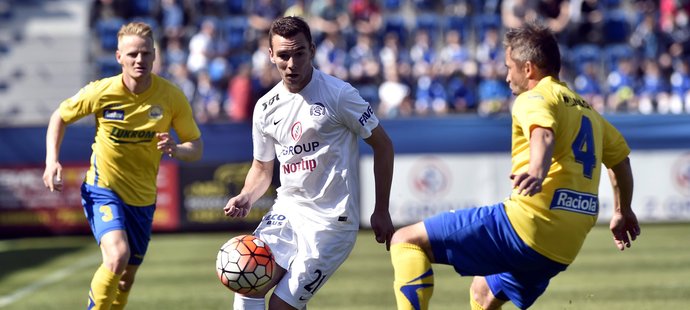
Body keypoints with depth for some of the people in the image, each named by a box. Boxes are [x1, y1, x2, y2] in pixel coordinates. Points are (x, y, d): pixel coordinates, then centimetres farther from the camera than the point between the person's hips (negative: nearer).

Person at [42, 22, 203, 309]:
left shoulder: (172, 97, -11)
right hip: (102, 189, -3)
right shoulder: (101, 92, -14)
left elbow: (196, 147, -4)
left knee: (126, 278, 13)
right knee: (118, 255, -28)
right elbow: (60, 116, 3)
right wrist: (52, 161, -11)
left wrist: (177, 149, -28)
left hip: (142, 198, 3)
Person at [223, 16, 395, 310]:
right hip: (287, 211, 5)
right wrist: (246, 198, -3)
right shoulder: (266, 107, 6)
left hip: (331, 220, -5)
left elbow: (382, 145, -3)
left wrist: (381, 211, -4)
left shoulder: (338, 94, -11)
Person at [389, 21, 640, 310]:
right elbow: (619, 155, 35)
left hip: (526, 224, -9)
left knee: (407, 240, -7)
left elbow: (544, 134, -26)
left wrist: (537, 171, -46)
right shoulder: (586, 110, 23)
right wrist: (622, 211, 48)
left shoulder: (534, 99, -3)